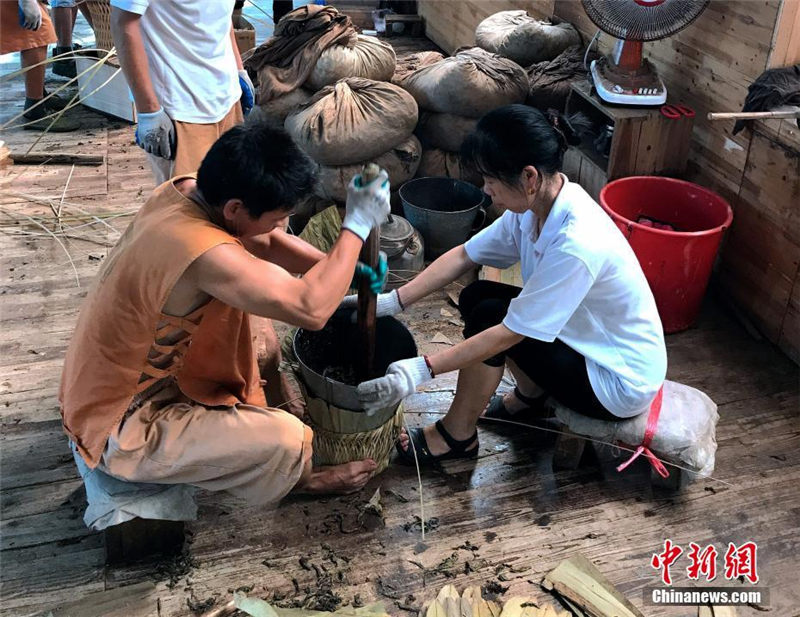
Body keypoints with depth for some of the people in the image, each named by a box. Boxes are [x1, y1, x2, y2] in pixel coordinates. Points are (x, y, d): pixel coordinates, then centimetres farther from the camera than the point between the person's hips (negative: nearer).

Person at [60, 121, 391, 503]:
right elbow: (311, 309, -36)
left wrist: (344, 269, -2)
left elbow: (266, 243, 7)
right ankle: (296, 476, 14)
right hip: (119, 432, -9)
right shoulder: (202, 253, -37)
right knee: (285, 441, -21)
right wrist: (357, 226, -24)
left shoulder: (182, 191, -8)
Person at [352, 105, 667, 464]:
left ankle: (456, 436, 3)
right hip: (586, 337, 8)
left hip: (620, 382, -8)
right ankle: (530, 397, 18)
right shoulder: (535, 204, -10)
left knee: (489, 316, -17)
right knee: (476, 297, 0)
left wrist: (421, 370, -28)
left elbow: (509, 334, -30)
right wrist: (393, 301, -10)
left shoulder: (576, 244, -35)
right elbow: (464, 256, -3)